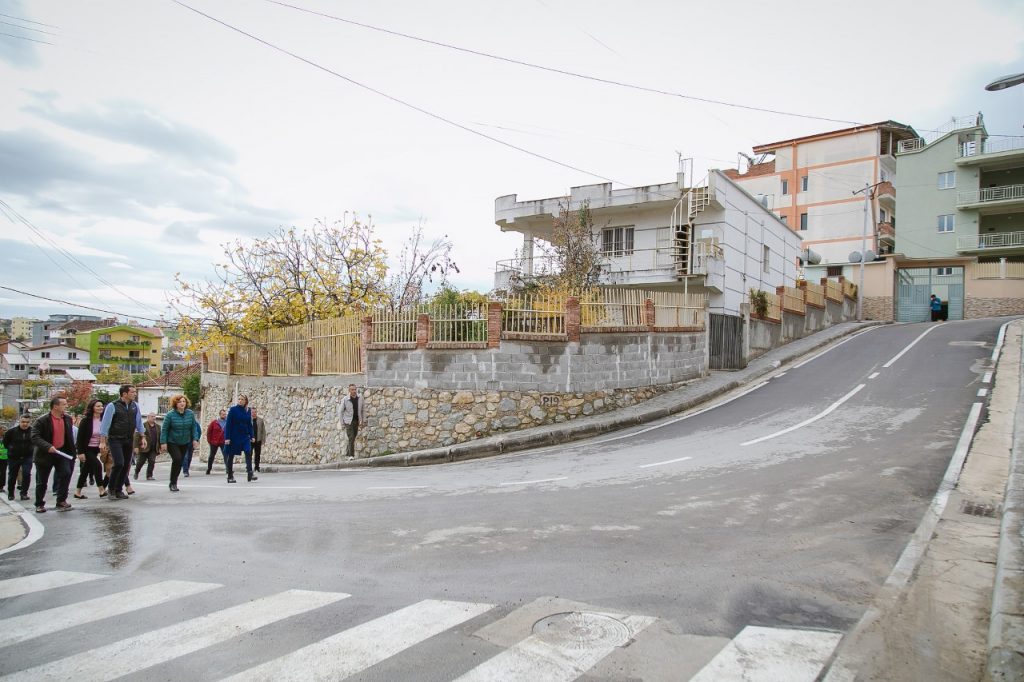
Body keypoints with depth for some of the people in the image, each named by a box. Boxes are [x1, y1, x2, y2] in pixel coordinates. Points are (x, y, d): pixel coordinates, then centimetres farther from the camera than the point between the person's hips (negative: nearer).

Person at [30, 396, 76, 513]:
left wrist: (72, 451, 10)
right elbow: (35, 437, -20)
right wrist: (48, 447, -32)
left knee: (66, 474, -14)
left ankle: (61, 501, -3)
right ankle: (39, 504, 24)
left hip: (62, 452, 4)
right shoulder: (41, 421, -14)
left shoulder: (67, 419, 3)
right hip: (45, 454, -3)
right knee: (42, 481, 7)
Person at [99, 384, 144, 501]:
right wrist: (103, 441, -11)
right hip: (115, 440, -5)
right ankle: (111, 488, 3)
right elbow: (105, 424, -9)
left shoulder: (135, 406, 6)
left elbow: (139, 422, 14)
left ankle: (119, 490, 17)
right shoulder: (112, 406, -9)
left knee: (126, 465, 5)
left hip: (128, 440, 5)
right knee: (119, 463, -16)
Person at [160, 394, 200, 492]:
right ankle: (173, 483, -6)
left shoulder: (190, 414, -3)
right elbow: (164, 429, -10)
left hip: (185, 443, 4)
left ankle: (174, 482, 27)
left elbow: (194, 427, 3)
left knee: (180, 462, 9)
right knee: (177, 459, -20)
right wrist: (163, 442, -13)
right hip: (172, 443, -4)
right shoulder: (170, 415, -13)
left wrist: (195, 438, -5)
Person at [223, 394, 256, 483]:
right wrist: (227, 437, -13)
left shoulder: (248, 411, 5)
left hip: (245, 436, 3)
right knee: (231, 455, 5)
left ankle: (250, 474, -20)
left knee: (248, 452, -16)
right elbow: (228, 424, -8)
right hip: (234, 436, -3)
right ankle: (230, 476, 15)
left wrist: (251, 436, 6)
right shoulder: (233, 409, -6)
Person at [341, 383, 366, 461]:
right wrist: (342, 422, -4)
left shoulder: (360, 399, 1)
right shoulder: (345, 399, -6)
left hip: (356, 421, 4)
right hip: (348, 421, -4)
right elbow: (341, 411, -1)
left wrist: (363, 421, 3)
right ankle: (351, 455, -10)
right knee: (351, 438, -13)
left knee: (353, 438, 10)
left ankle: (347, 454, 24)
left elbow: (363, 410, 8)